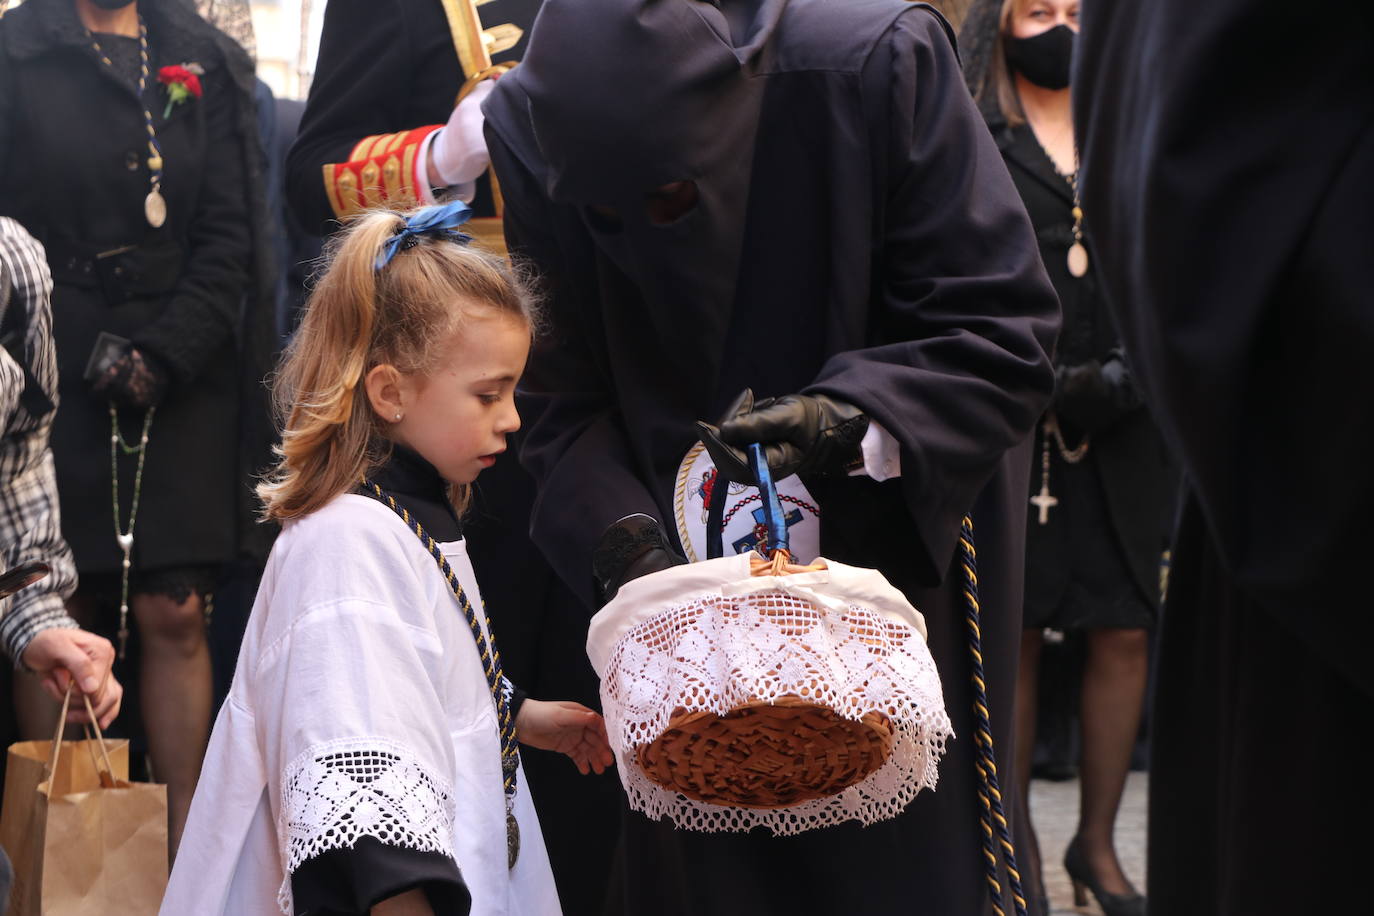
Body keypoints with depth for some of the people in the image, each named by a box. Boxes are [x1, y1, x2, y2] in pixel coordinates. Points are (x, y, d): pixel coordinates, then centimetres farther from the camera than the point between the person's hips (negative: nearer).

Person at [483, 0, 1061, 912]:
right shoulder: (531, 130, -19)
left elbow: (1002, 332, -22)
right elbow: (564, 401, -10)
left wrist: (850, 422, -36)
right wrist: (624, 540, -26)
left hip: (901, 534, -2)